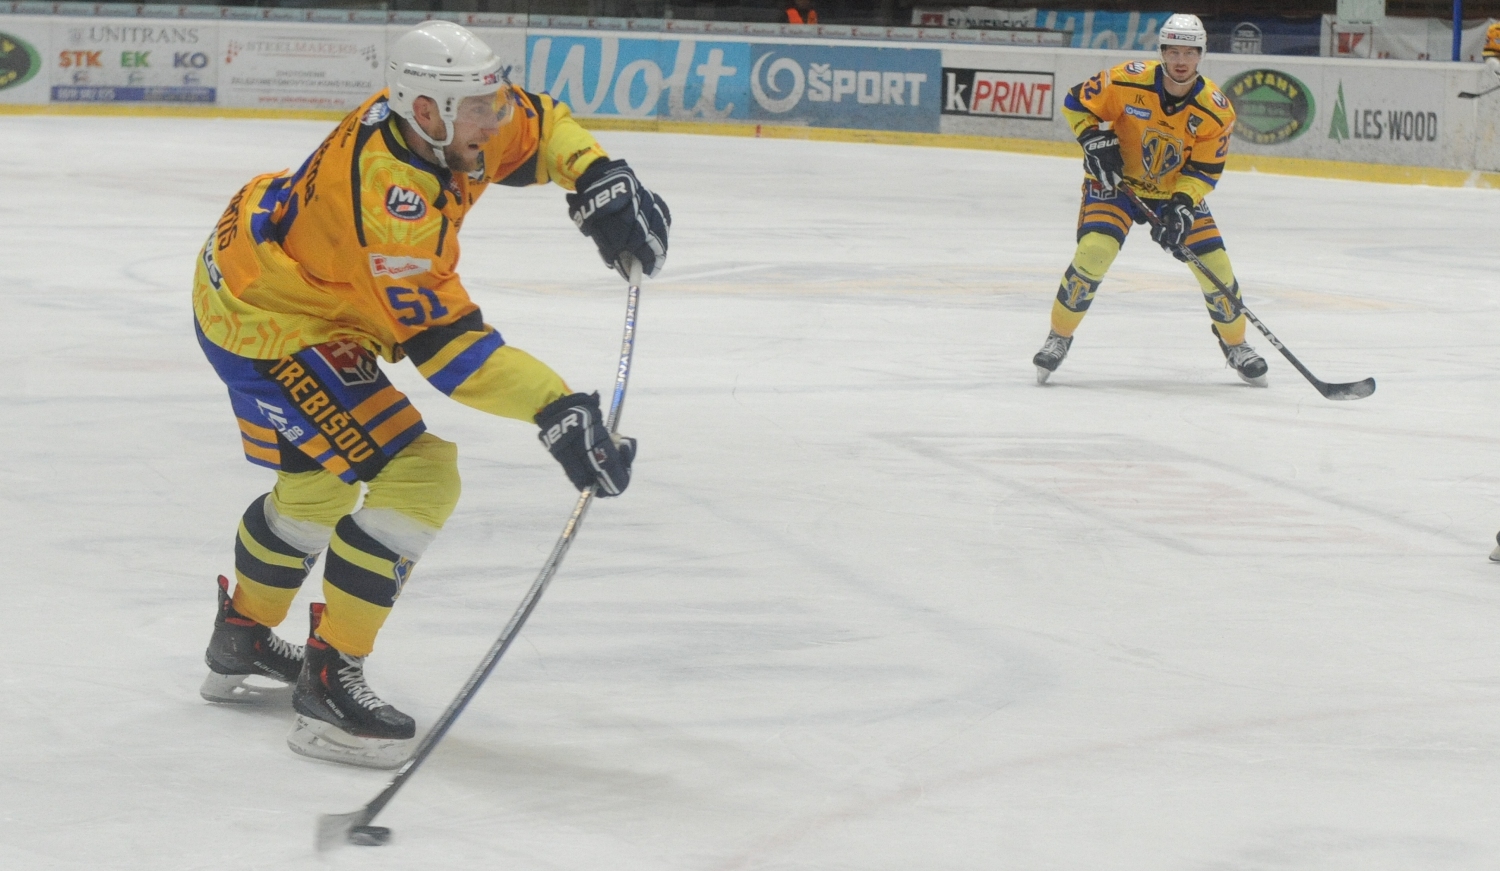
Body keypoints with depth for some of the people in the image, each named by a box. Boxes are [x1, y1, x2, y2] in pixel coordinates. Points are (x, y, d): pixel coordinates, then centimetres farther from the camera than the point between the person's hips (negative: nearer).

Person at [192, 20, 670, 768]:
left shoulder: (440, 122, -10)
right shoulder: (387, 192, -35)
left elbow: (538, 125, 10)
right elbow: (440, 341, -35)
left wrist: (598, 181, -9)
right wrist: (557, 410, -39)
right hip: (272, 328, -10)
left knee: (316, 481, 28)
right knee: (418, 478, -16)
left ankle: (239, 647, 48)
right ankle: (327, 685, -12)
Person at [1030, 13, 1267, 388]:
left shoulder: (1216, 109, -17)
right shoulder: (1128, 81, -23)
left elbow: (1206, 170, -11)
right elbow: (1076, 103, -9)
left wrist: (1182, 204, -27)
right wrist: (1095, 142, -23)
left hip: (1179, 190, 2)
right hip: (1116, 181, -2)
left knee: (1214, 264, -5)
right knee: (1094, 251, -25)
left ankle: (1234, 343, 22)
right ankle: (1059, 336, -6)